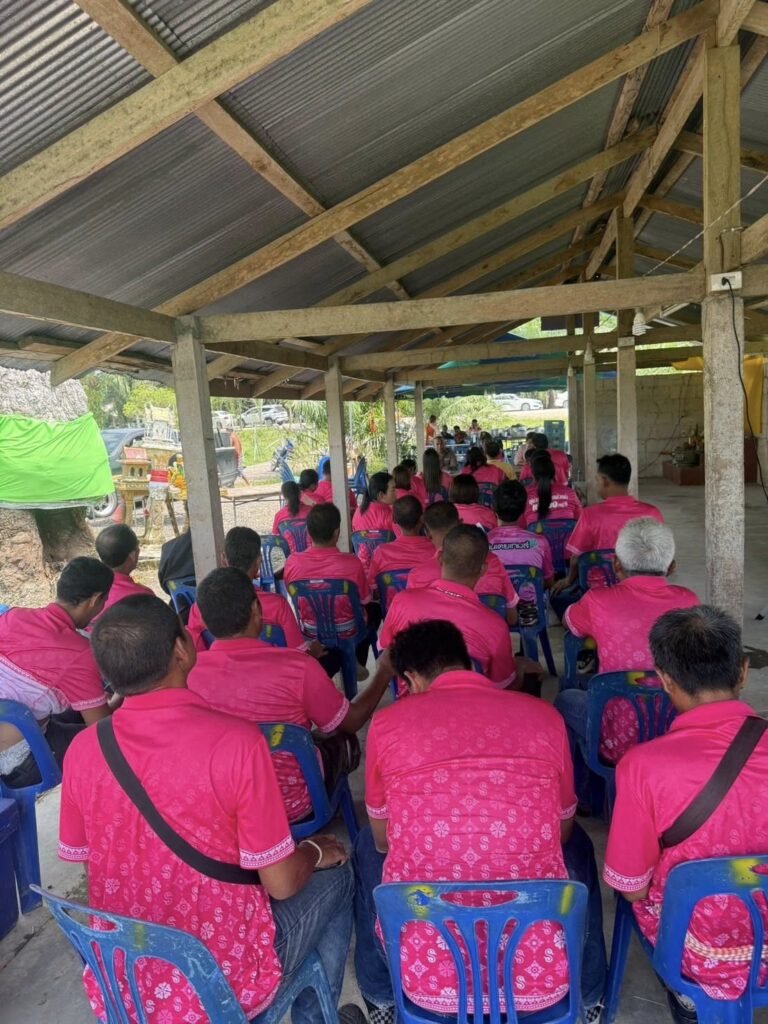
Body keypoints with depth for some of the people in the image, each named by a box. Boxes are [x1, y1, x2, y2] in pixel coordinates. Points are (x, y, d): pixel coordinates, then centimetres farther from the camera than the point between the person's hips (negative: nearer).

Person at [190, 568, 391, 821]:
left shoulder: (188, 672, -17)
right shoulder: (297, 667, -27)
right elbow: (351, 722, -10)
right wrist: (383, 675, 7)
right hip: (290, 806, -4)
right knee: (344, 742, 24)